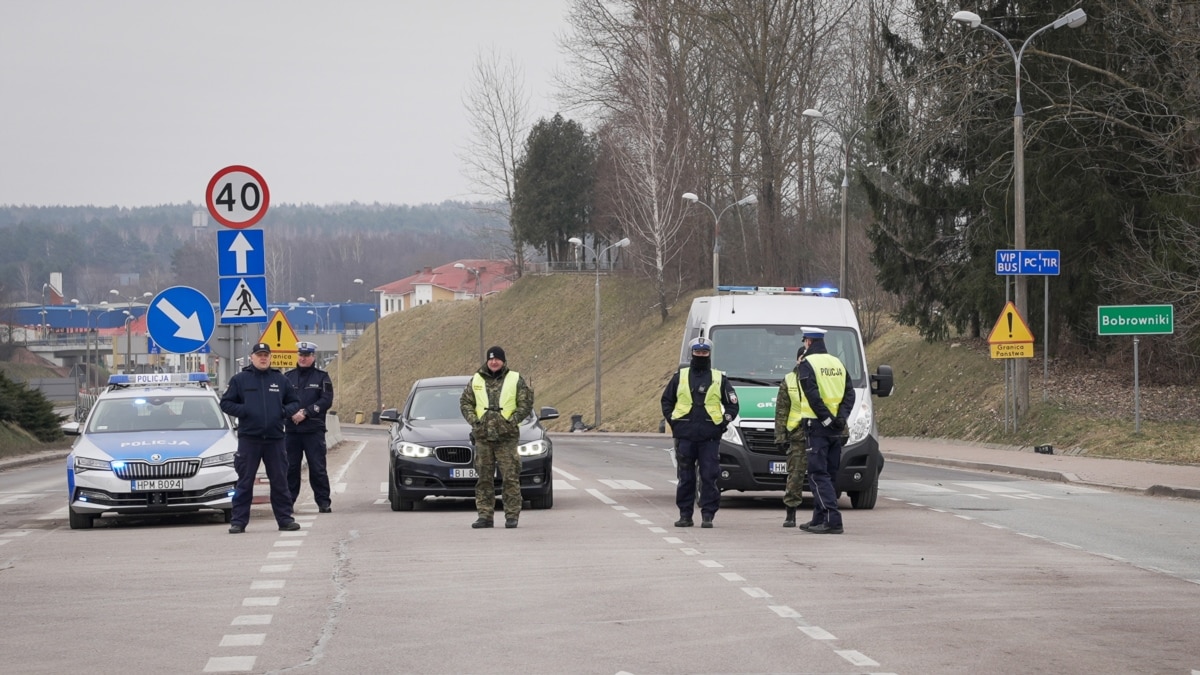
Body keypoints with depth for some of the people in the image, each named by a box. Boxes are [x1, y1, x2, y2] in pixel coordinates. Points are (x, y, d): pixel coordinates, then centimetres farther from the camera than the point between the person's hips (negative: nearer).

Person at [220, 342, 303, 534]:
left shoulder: (280, 380, 11)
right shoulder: (239, 380, 5)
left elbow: (295, 402, 18)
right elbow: (225, 403, 5)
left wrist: (285, 411, -3)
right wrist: (242, 411, -12)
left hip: (275, 439, 2)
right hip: (248, 439, -2)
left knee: (280, 481, 6)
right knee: (244, 482, 0)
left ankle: (285, 518, 13)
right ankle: (238, 521, 2)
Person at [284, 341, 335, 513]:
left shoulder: (322, 377, 6)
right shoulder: (288, 377, 13)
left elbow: (326, 400, -5)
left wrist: (305, 412, -14)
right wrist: (292, 413, -12)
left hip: (314, 430, -2)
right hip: (291, 430, 2)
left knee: (317, 467, -3)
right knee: (290, 467, 3)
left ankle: (324, 502, 1)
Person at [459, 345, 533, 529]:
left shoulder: (516, 380, 3)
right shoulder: (476, 381, 10)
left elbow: (526, 404, 1)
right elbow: (465, 403, 13)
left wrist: (511, 421, -10)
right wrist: (474, 421, -2)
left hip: (507, 438, -3)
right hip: (482, 438, 3)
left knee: (510, 478, -4)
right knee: (483, 478, 4)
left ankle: (512, 515, 0)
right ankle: (485, 515, 9)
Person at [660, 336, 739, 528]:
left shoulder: (719, 379, 10)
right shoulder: (679, 377, 11)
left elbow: (732, 405, 14)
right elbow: (666, 400, 18)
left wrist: (724, 422, 1)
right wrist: (672, 420, 6)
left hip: (710, 436, -1)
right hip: (684, 435, 1)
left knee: (709, 477, -4)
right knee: (685, 477, 3)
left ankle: (708, 515, -1)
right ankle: (685, 514, 9)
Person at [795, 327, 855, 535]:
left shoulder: (808, 364, -7)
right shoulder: (838, 363, 15)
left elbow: (813, 396, -18)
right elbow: (850, 393, 8)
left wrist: (826, 419, -15)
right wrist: (841, 417, -2)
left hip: (817, 426, -7)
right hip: (837, 429, 7)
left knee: (818, 474, -8)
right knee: (829, 474, 13)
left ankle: (832, 520, -19)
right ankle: (819, 519, 19)